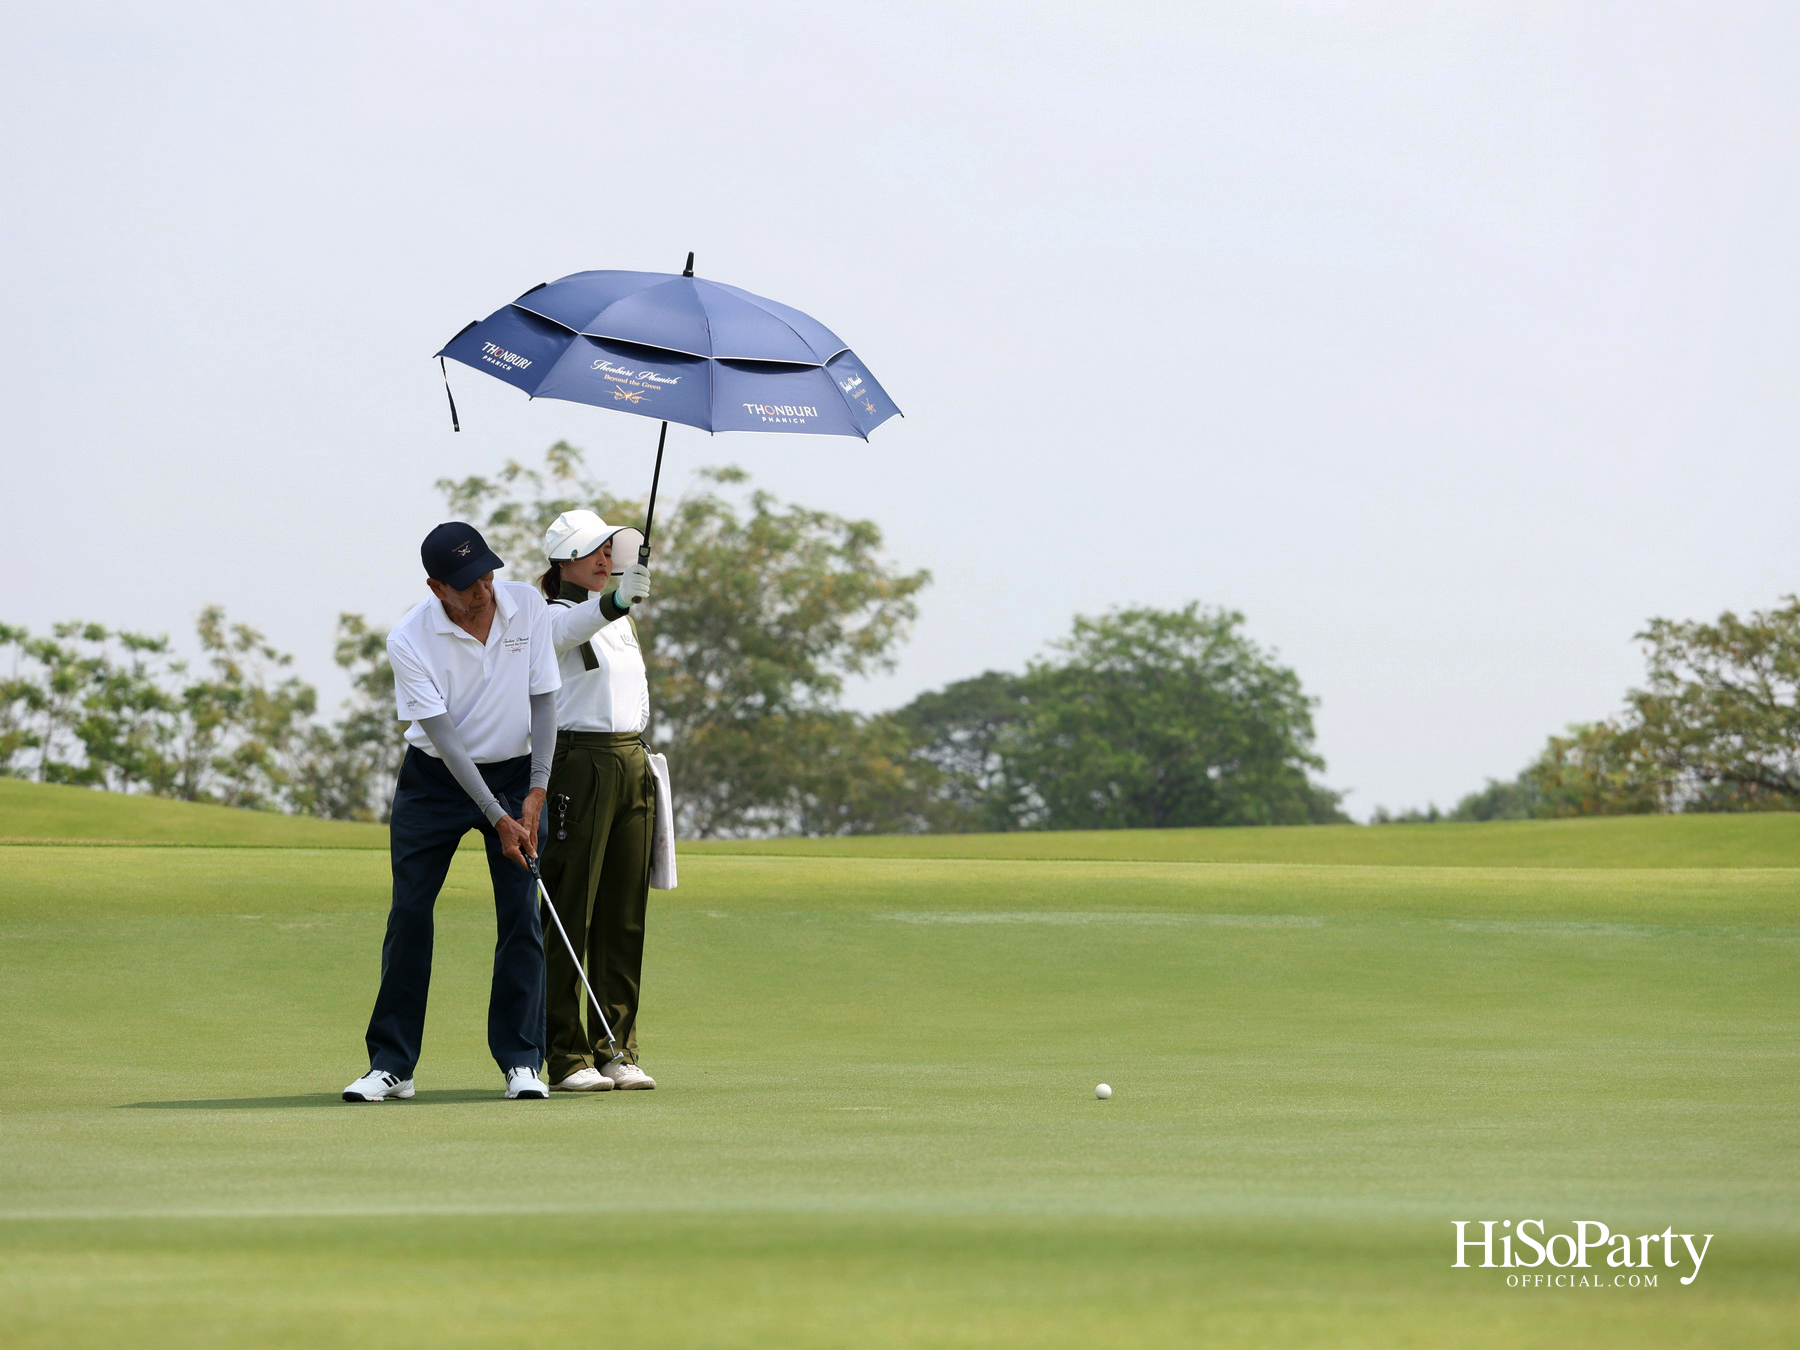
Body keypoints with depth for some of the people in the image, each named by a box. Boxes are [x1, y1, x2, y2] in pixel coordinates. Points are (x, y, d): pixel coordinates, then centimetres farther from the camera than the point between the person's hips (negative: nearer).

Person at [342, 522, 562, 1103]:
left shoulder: (526, 606, -10)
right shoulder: (409, 639, -19)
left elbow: (543, 700, -3)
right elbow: (444, 735, -20)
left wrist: (536, 791, -12)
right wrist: (497, 819, -24)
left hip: (515, 772, 2)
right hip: (434, 778, -2)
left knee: (521, 917, -7)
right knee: (409, 914, -4)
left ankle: (521, 1061, -3)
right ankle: (391, 1063, 3)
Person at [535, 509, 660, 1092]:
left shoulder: (621, 619, 17)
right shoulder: (556, 617, -9)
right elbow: (573, 627, -34)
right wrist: (615, 599, -54)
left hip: (632, 762, 8)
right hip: (578, 764, -8)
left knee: (626, 915, 7)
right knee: (572, 911, -7)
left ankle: (616, 1052, 12)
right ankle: (568, 1058, -5)